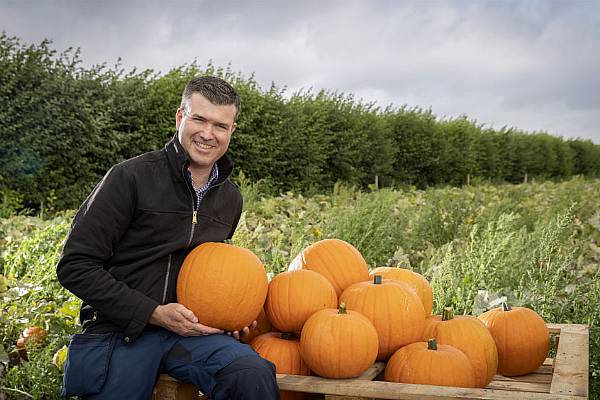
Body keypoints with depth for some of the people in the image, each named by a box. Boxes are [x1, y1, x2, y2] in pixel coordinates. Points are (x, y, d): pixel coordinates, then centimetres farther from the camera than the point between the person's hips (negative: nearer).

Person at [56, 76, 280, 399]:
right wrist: (154, 313, -15)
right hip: (119, 332, -3)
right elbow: (75, 266, -11)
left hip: (187, 328, 4)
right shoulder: (131, 177, -10)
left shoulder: (230, 199, 8)